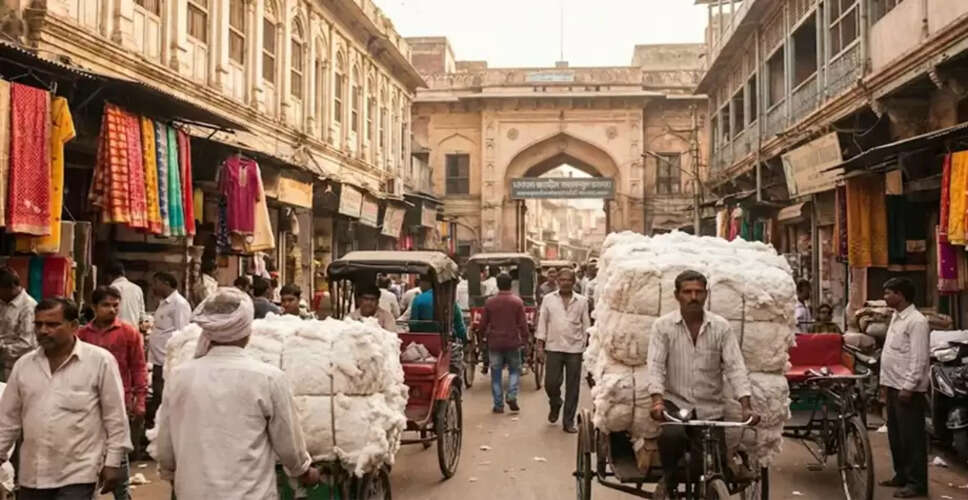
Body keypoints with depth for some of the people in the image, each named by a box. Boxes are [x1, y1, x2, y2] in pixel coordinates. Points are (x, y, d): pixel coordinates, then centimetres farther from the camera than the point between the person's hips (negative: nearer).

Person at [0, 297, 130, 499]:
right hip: (32, 475, 5)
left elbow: (115, 417, -5)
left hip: (77, 475, -5)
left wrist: (112, 462, -6)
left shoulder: (100, 360, -7)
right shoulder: (24, 364, 7)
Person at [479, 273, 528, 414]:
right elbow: (523, 324, -5)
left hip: (494, 343, 1)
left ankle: (498, 405, 7)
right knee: (514, 370, 15)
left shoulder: (489, 302, -2)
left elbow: (483, 324, 4)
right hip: (513, 342, -1)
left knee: (496, 373, 7)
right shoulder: (517, 302, -5)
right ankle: (512, 396, -3)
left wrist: (483, 336, 20)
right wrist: (524, 339, 7)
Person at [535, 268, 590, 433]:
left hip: (575, 348, 0)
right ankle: (555, 405, 31)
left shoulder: (582, 301, 5)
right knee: (551, 383, -1)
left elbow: (586, 325, 8)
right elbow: (542, 322, 5)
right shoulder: (548, 299, 4)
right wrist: (540, 346, 0)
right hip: (553, 347, 0)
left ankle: (568, 421, 13)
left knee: (572, 387, 3)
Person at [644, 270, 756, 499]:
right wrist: (657, 400, -27)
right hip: (675, 402, -2)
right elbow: (655, 365, -10)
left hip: (710, 408, 2)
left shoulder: (721, 327, 0)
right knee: (672, 435, -32)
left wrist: (746, 406, -18)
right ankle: (669, 480, -2)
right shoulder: (663, 326, -3)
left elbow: (735, 367, -5)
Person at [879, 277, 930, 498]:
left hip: (907, 389, -9)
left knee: (911, 437, -2)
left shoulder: (916, 321, -15)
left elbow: (919, 358, -19)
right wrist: (885, 383, 18)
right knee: (895, 435, 16)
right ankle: (902, 475, 27)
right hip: (893, 386, 9)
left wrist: (908, 387, -21)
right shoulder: (896, 318, 14)